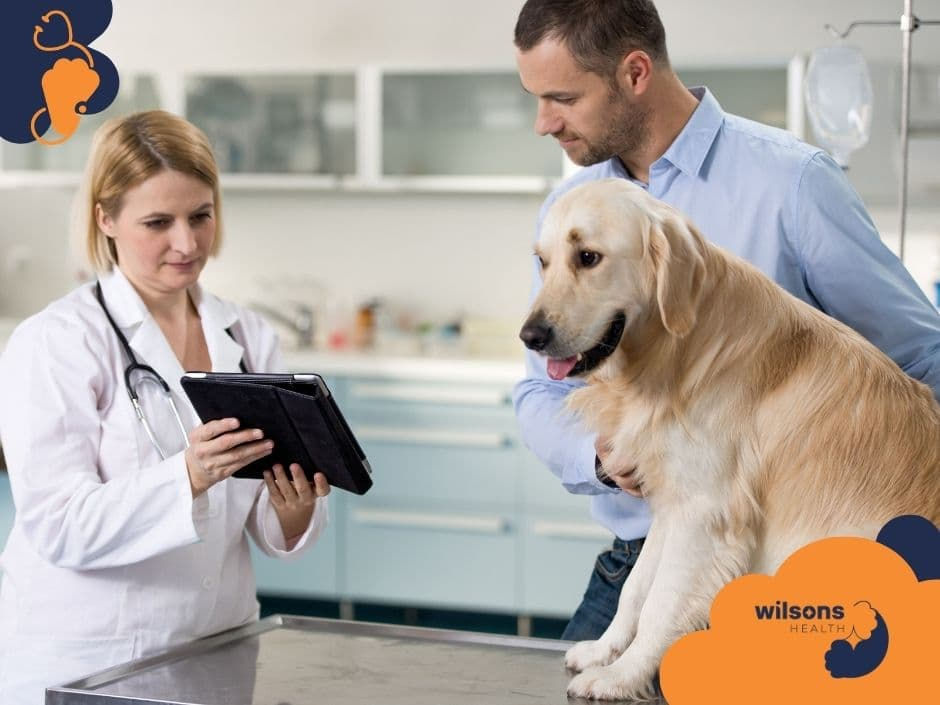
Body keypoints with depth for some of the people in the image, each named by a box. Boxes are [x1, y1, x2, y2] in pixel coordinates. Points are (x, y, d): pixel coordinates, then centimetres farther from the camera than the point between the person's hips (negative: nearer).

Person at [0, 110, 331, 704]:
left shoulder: (251, 338, 5)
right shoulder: (53, 342, -10)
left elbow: (268, 532, 5)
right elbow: (57, 527, -18)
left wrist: (295, 513, -17)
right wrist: (187, 477, -31)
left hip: (216, 654, 4)